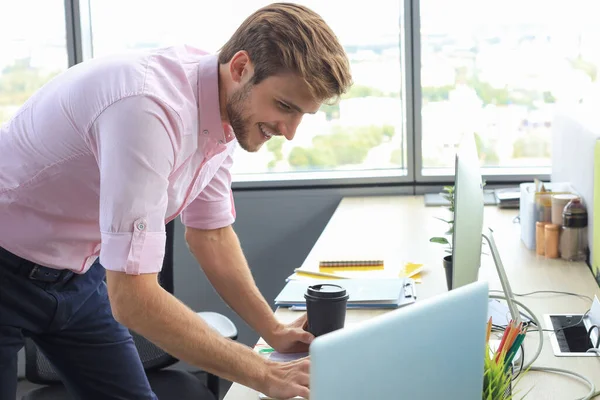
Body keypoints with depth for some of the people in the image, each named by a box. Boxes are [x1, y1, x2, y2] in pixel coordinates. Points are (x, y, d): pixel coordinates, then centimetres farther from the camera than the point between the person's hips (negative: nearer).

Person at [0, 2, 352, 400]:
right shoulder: (150, 109, -35)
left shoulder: (227, 111, -8)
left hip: (75, 273, 7)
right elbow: (132, 299, -36)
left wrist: (273, 330, 0)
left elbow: (210, 233, 8)